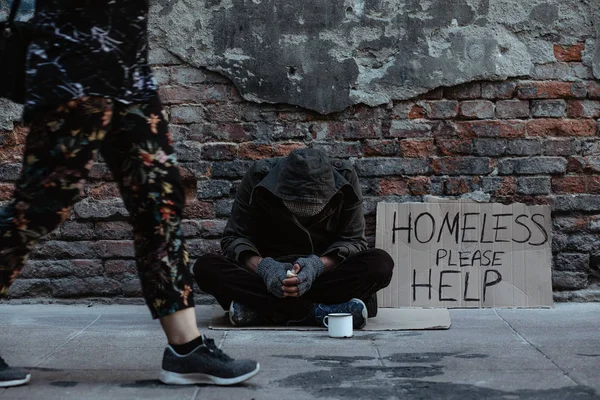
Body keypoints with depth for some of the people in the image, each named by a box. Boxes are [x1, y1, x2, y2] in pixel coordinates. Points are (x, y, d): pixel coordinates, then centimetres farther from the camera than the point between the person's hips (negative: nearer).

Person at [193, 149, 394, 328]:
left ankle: (263, 308, -31)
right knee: (205, 267, -29)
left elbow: (353, 240, -11)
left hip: (324, 272, 0)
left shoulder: (345, 178, -14)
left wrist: (318, 265, -31)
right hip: (270, 273, 0)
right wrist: (261, 266, -32)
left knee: (380, 264, -30)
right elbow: (234, 238, -11)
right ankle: (320, 311, -35)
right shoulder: (259, 177, -15)